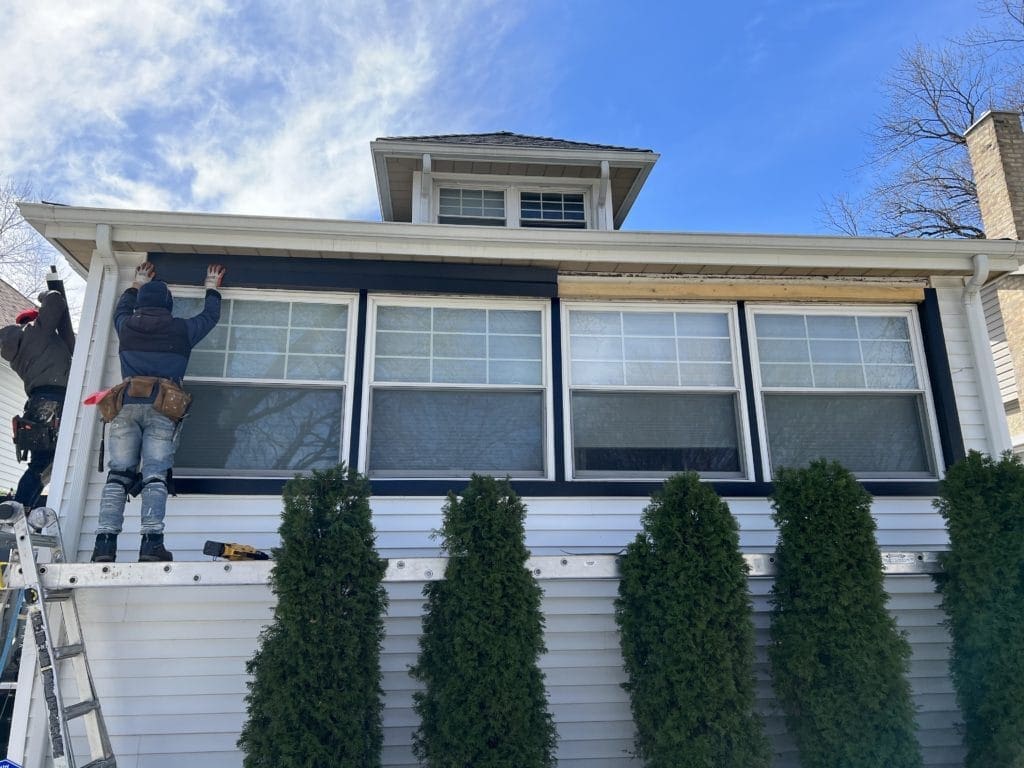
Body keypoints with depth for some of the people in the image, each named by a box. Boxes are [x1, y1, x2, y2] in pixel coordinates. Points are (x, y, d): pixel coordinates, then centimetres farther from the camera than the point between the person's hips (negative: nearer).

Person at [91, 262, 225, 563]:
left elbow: (121, 309, 43)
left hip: (126, 406, 2)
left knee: (117, 475, 0)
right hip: (161, 408, -2)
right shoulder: (181, 329, 12)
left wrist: (136, 285, 59)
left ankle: (105, 542, -10)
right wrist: (212, 288, 49)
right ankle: (151, 542, -18)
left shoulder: (126, 326, 17)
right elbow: (210, 315, 32)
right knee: (154, 476, -8)